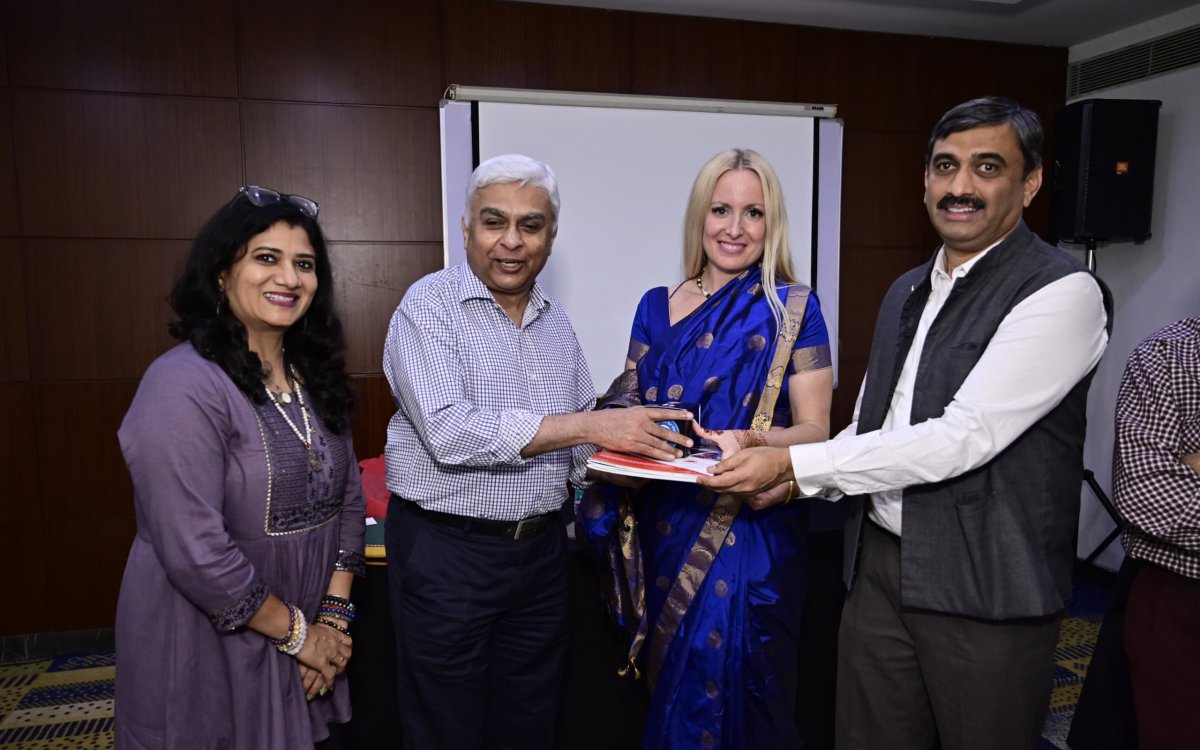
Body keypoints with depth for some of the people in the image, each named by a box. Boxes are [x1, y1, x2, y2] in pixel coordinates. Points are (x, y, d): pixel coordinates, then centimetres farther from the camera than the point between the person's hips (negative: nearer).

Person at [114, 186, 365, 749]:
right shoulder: (185, 385, -20)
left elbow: (348, 498, 5)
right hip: (207, 647, -6)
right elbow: (196, 553, -24)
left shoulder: (314, 376, 3)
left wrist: (334, 614, -4)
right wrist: (296, 633, -14)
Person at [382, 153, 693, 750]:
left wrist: (624, 460, -7)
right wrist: (590, 424, -27)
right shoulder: (429, 306, -10)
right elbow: (449, 431, -25)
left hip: (541, 546, 6)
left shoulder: (555, 321, 9)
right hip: (446, 549, -5)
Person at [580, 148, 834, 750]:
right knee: (675, 692, 16)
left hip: (755, 534, -3)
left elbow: (814, 429, -6)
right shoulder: (657, 307, 5)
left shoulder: (793, 308, -4)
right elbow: (632, 411, 11)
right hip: (669, 533, 3)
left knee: (744, 697, 8)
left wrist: (752, 440, -26)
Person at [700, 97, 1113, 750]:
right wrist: (790, 480, -2)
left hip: (985, 588, -6)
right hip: (878, 565, 6)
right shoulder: (907, 292, 11)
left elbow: (964, 437, -23)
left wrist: (794, 462, -21)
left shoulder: (1062, 293, -13)